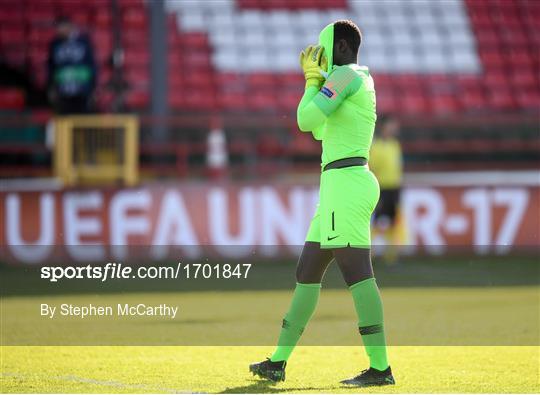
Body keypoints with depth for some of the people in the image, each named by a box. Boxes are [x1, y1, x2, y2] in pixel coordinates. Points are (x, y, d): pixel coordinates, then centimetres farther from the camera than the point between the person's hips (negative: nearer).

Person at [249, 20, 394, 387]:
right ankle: (279, 361, 21)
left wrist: (313, 80, 4)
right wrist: (314, 78, 29)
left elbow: (306, 120, -12)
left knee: (356, 271, -14)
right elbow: (319, 131, 32)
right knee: (307, 271, 15)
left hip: (346, 180, -11)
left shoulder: (345, 75, -7)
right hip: (343, 184, 11)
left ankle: (380, 367, -19)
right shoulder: (359, 82, 23)